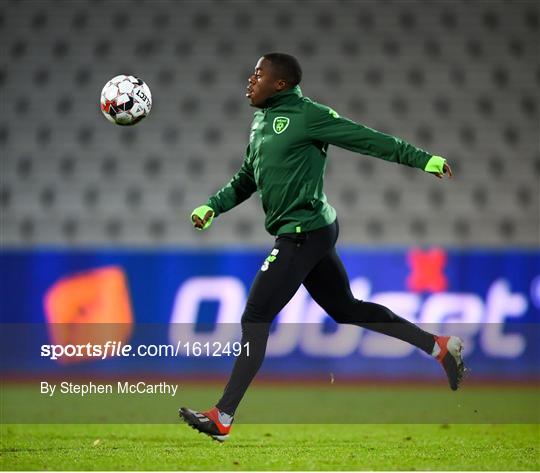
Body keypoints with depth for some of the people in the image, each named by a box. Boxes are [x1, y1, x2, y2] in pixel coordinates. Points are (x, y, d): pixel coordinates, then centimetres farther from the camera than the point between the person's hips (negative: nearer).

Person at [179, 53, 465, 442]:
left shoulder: (305, 115, -10)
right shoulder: (261, 122, 16)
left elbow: (367, 138, -10)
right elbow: (247, 179, 23)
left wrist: (422, 158, -11)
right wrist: (213, 206, 8)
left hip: (304, 231, -10)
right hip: (307, 234, 10)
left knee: (255, 319, -10)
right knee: (346, 310, 17)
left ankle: (222, 418, -9)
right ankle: (441, 347, 24)